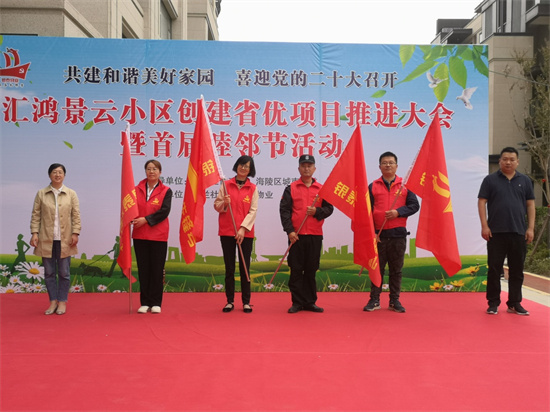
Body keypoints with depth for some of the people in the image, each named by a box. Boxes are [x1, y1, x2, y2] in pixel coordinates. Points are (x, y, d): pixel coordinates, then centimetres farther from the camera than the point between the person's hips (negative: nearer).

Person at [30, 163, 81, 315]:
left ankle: (62, 302, 14)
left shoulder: (71, 194, 5)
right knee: (49, 273, 6)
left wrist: (75, 233, -6)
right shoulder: (41, 194, 5)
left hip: (65, 240, 0)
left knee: (64, 273, 4)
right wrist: (34, 232, -6)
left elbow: (76, 215, 2)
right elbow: (35, 215, 4)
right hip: (46, 240, 1)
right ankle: (53, 301, 15)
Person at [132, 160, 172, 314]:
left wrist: (146, 219, -18)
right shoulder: (137, 189, 8)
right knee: (143, 269, 5)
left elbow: (164, 211, -10)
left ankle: (156, 303, 10)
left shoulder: (166, 191, 1)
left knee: (157, 270, 2)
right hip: (140, 235, 2)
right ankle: (145, 302, 13)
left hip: (158, 236, -2)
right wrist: (134, 219, -17)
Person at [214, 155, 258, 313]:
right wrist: (224, 203, -15)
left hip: (245, 233, -1)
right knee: (229, 268, 6)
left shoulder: (253, 188, 4)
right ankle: (230, 301, 13)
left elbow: (253, 210, -2)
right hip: (227, 232, 1)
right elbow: (216, 205, 7)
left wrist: (243, 228, -13)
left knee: (245, 268, 3)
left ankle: (246, 302, 10)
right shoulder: (226, 185, 6)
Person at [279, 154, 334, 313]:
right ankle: (297, 302, 9)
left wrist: (317, 211, -13)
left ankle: (310, 302, 16)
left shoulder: (322, 189, 10)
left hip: (315, 235, 2)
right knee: (296, 270, 1)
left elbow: (329, 208, 7)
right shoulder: (291, 188, 4)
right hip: (296, 236, -1)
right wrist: (289, 230, -11)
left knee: (311, 270, 7)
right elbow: (284, 210, -2)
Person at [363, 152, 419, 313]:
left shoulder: (405, 185, 7)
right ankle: (374, 300, 11)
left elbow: (414, 205, 3)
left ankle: (395, 300, 15)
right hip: (378, 235, 0)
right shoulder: (373, 186, 7)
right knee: (377, 268, 4)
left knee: (396, 269, 6)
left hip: (398, 234, 0)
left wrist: (398, 212, -13)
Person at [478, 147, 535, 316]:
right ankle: (493, 303, 10)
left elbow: (530, 205, 11)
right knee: (494, 268, 2)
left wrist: (531, 228, 2)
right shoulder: (490, 180, 4)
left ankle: (515, 303, 16)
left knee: (517, 270, 7)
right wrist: (484, 226, -8)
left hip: (518, 232, 2)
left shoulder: (525, 181, 11)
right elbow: (482, 202, 1)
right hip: (496, 232, -2)